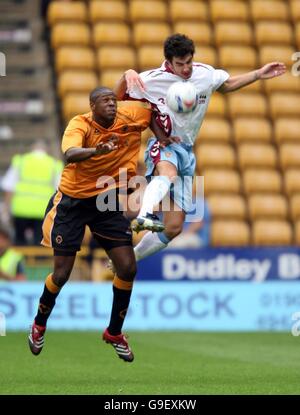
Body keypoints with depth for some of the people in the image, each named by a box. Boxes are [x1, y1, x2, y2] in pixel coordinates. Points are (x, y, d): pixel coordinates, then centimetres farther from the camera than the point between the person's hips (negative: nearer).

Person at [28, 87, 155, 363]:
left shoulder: (128, 118, -7)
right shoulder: (80, 124, -20)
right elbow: (70, 154, -41)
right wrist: (98, 150, -58)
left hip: (108, 202, 4)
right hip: (72, 202, -4)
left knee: (128, 269, -5)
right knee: (61, 274, -1)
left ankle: (115, 333, 15)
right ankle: (39, 325, 27)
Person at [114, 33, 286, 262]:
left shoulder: (205, 73, 2)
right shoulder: (154, 79, -10)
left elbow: (227, 85, 24)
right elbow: (117, 96, -3)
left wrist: (259, 74, 15)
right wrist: (127, 75, -24)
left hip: (186, 151, 5)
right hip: (163, 147, -5)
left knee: (173, 228, 0)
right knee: (168, 174, -44)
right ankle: (145, 216, -67)